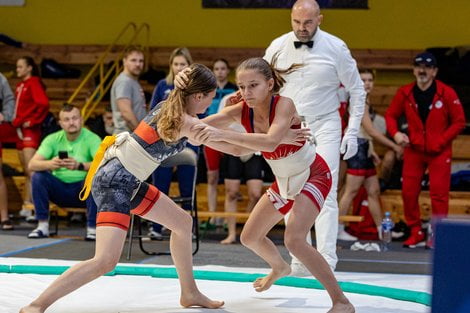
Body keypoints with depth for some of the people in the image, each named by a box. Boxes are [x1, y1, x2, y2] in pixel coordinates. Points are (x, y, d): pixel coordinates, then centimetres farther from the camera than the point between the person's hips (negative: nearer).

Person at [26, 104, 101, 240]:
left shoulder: (92, 139, -10)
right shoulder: (53, 139, -2)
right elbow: (32, 165, -12)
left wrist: (80, 166, -44)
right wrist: (49, 164, -35)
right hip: (60, 190, 3)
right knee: (38, 176, -21)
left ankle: (92, 228, -23)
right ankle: (42, 226, -13)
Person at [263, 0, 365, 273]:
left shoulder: (335, 48, -6)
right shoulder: (278, 47, -1)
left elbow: (357, 90, 3)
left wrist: (353, 132, -3)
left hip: (324, 127, -3)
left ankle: (326, 261, -12)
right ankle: (299, 262, 12)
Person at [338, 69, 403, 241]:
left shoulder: (364, 101, 18)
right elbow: (371, 131, -16)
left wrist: (371, 151, 17)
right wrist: (394, 146, -10)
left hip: (364, 150, 10)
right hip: (357, 147, -10)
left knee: (374, 191, 10)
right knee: (351, 191, -11)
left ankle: (382, 230, 13)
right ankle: (338, 229, -9)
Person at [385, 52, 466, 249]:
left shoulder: (447, 93, -7)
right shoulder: (404, 93, 0)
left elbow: (459, 121, -4)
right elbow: (390, 115, 10)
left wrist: (441, 141, -12)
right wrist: (395, 133, -9)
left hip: (439, 152, -3)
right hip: (413, 150, 3)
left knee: (439, 193, -5)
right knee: (408, 192, 1)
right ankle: (416, 234, 13)